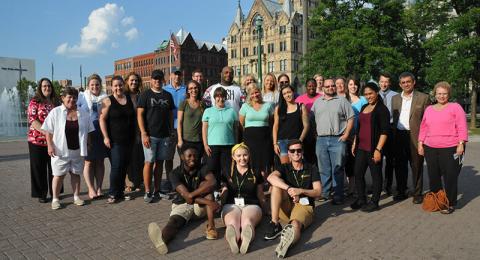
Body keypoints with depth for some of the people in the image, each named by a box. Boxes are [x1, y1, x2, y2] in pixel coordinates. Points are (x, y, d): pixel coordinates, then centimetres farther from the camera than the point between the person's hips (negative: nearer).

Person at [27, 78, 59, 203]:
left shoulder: (56, 102, 9)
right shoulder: (34, 102, -2)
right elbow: (33, 120, -11)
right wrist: (46, 132, -22)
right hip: (37, 141, -3)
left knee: (54, 167, 8)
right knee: (39, 168, 5)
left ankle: (54, 192, 20)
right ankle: (41, 194, 16)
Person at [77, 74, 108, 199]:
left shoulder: (105, 98, 9)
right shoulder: (81, 97, 4)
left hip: (101, 134, 2)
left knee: (100, 161, 7)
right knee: (89, 162, 1)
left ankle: (99, 188, 15)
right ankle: (91, 189, 8)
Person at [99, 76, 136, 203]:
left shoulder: (130, 99, 10)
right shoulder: (108, 101, -3)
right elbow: (102, 119, -7)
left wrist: (135, 135, 14)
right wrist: (106, 137, -13)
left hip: (129, 139, 5)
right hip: (115, 140, -4)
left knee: (124, 166, 9)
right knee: (116, 166, -7)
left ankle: (120, 191, 21)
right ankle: (112, 193, 6)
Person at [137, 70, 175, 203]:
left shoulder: (168, 95, 12)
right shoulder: (145, 95, 1)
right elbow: (139, 115, -5)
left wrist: (171, 132, 8)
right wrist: (144, 134, -12)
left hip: (165, 135, 4)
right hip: (150, 135, -4)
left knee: (160, 162, 9)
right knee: (149, 162, -3)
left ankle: (157, 190, 18)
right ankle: (148, 192, 6)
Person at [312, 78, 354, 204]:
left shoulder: (342, 101, 4)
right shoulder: (317, 102, 15)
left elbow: (350, 118, 1)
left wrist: (346, 134, -7)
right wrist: (315, 133, 6)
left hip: (337, 139, -3)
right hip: (321, 139, 3)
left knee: (337, 169, 0)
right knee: (323, 169, 11)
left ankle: (338, 195, 8)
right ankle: (324, 193, 22)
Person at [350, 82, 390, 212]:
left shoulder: (382, 109, -7)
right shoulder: (364, 107, 14)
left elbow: (384, 131, -13)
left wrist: (378, 149, -19)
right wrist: (354, 143, 17)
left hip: (373, 148, -7)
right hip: (361, 147, 7)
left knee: (376, 175, 5)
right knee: (358, 173, 9)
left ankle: (374, 202, 16)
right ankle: (361, 199, 23)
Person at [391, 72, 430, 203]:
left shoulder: (423, 98, 0)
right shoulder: (395, 99, 12)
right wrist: (394, 136, 6)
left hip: (415, 137, -4)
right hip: (399, 137, 4)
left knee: (416, 166, 5)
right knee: (399, 166, 11)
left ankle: (417, 193, 17)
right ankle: (401, 192, 24)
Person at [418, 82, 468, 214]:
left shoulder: (455, 107, 0)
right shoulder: (429, 109, 13)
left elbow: (462, 127, -5)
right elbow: (423, 128, 16)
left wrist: (461, 144, -12)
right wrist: (420, 143, 10)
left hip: (450, 149, -4)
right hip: (430, 148, 4)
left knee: (450, 177, 1)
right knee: (433, 177, 10)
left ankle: (450, 204, 14)